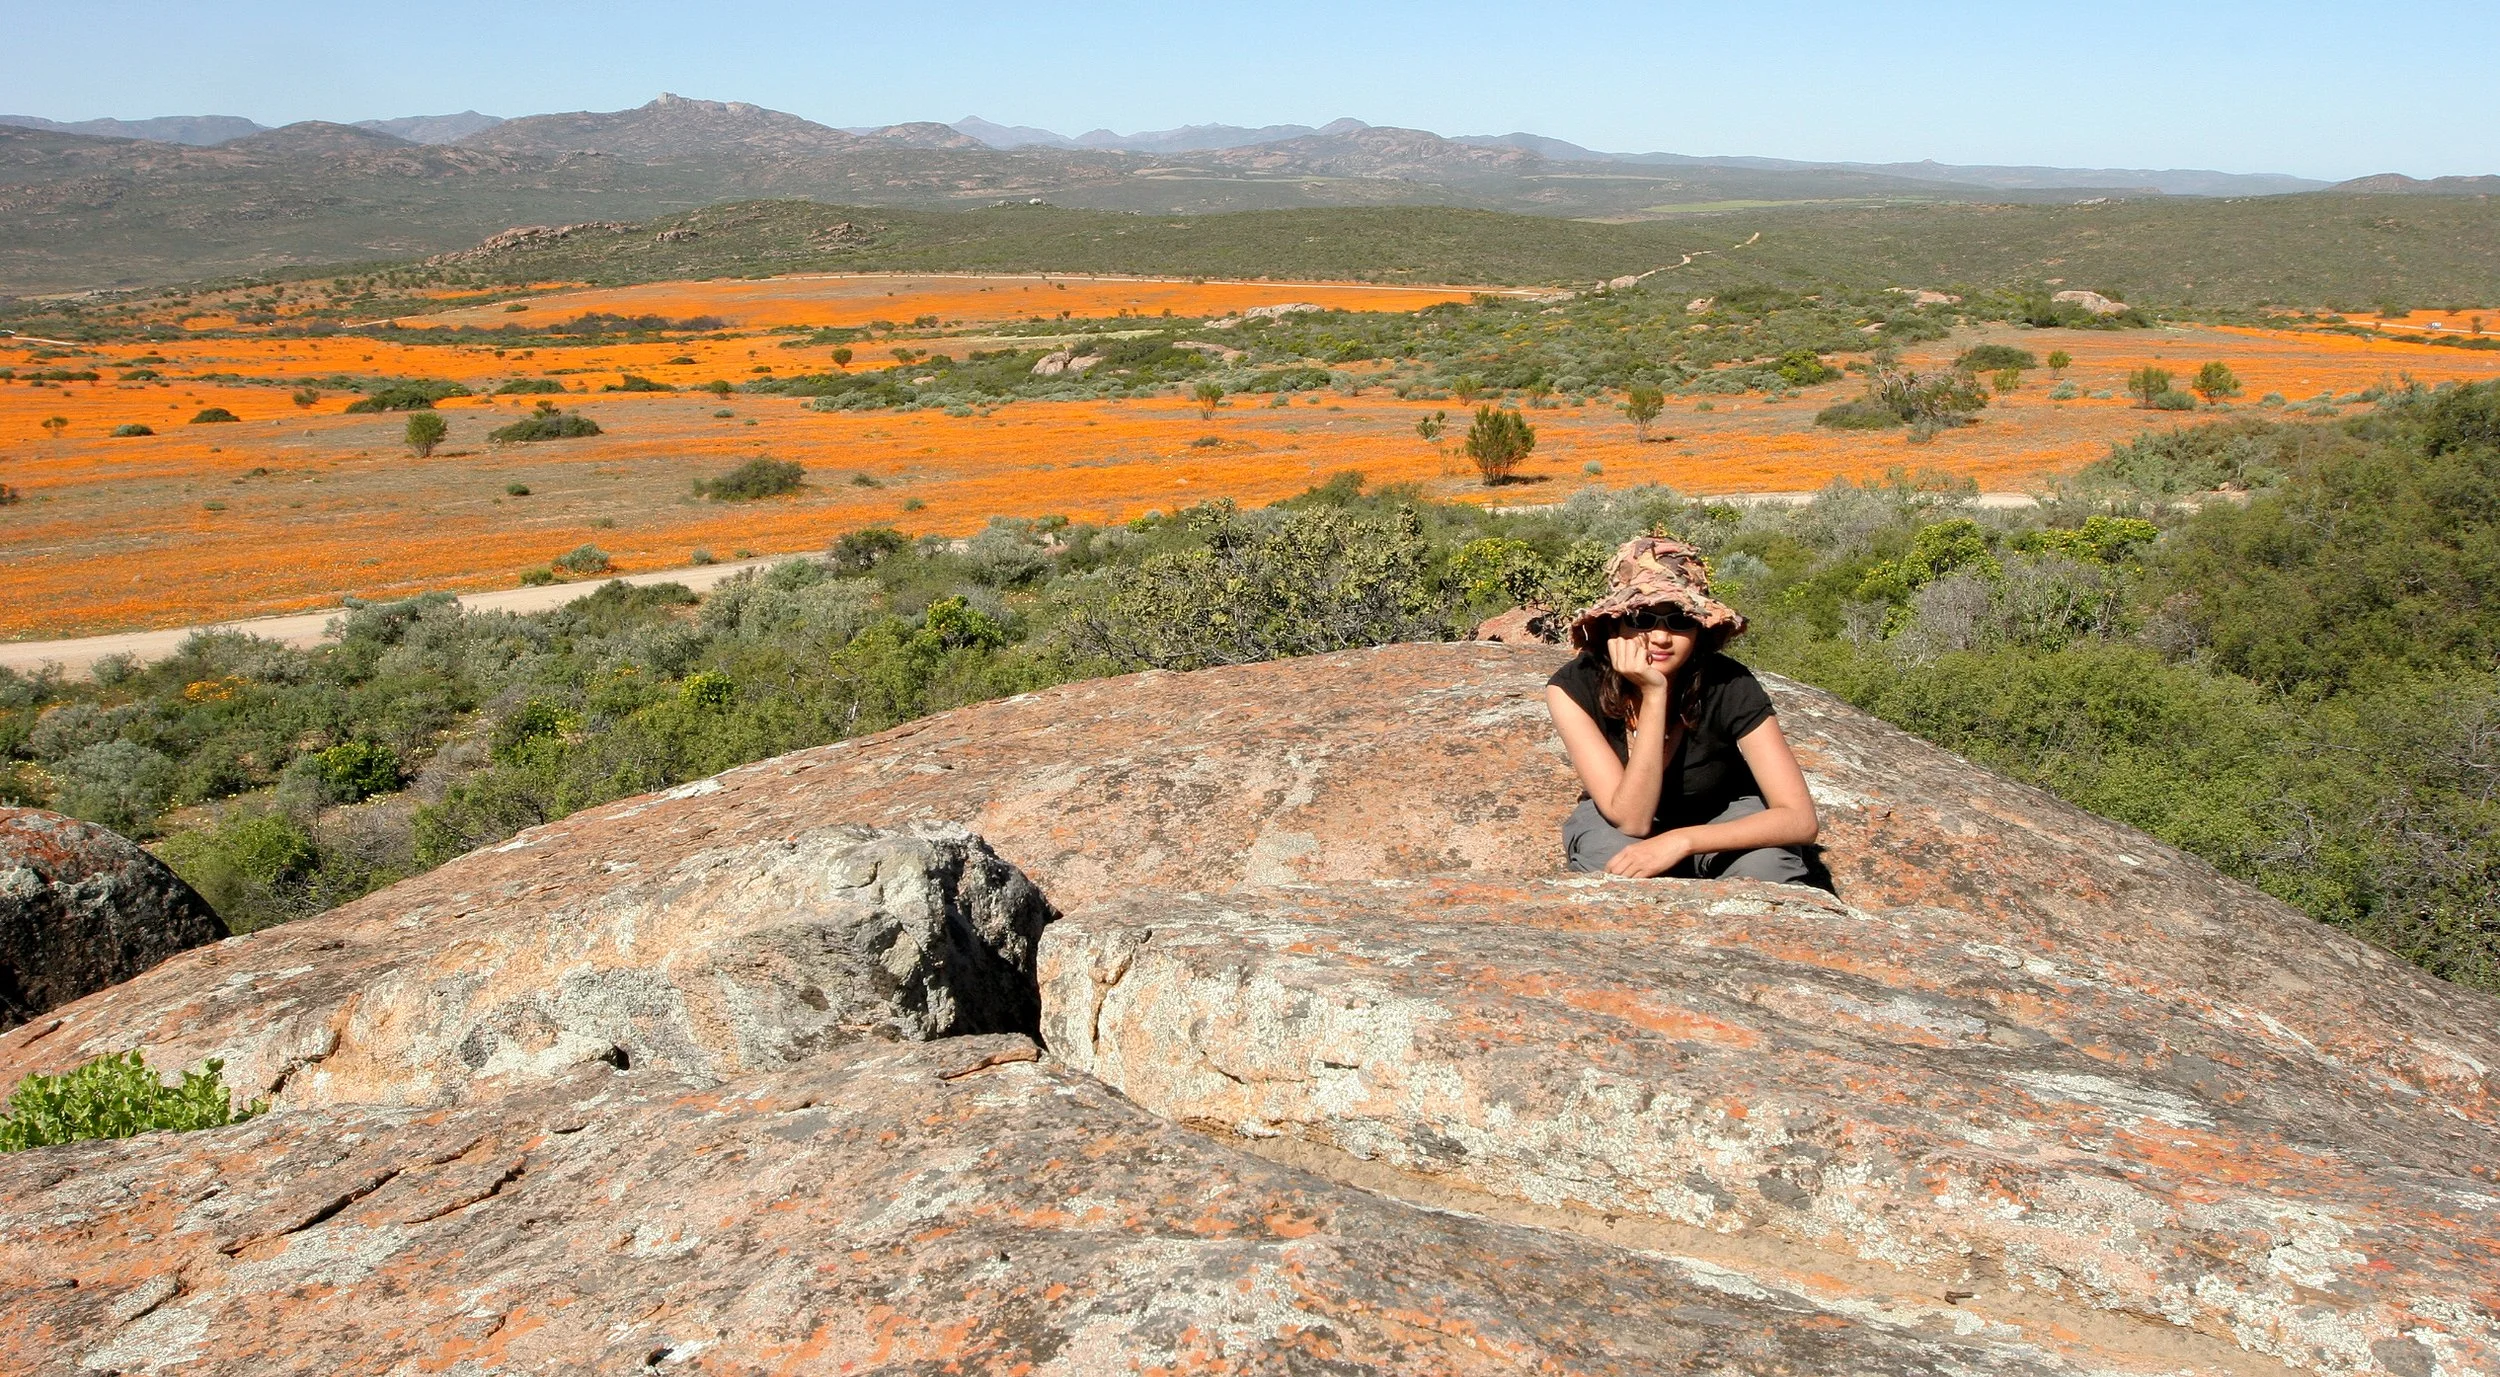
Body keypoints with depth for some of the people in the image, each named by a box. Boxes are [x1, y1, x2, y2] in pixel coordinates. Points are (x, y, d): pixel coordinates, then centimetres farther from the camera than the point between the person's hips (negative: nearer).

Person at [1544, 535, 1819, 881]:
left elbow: (1801, 819, -30)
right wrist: (1653, 695, -40)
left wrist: (1680, 842, -42)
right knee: (1618, 867, -35)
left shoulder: (1730, 687, -25)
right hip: (1615, 824, 0)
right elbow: (1631, 820, -32)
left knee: (1767, 863, -33)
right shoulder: (1574, 688, -26)